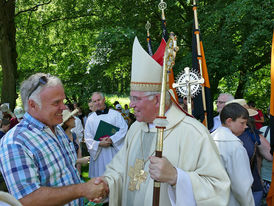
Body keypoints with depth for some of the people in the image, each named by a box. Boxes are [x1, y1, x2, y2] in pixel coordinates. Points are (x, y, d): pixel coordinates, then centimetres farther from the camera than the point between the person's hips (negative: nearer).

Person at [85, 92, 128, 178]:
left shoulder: (115, 114, 2)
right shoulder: (90, 118, 8)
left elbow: (123, 129, -5)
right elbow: (88, 138, 5)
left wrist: (111, 139, -17)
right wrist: (99, 144, -12)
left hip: (114, 151, -1)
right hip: (98, 153, 2)